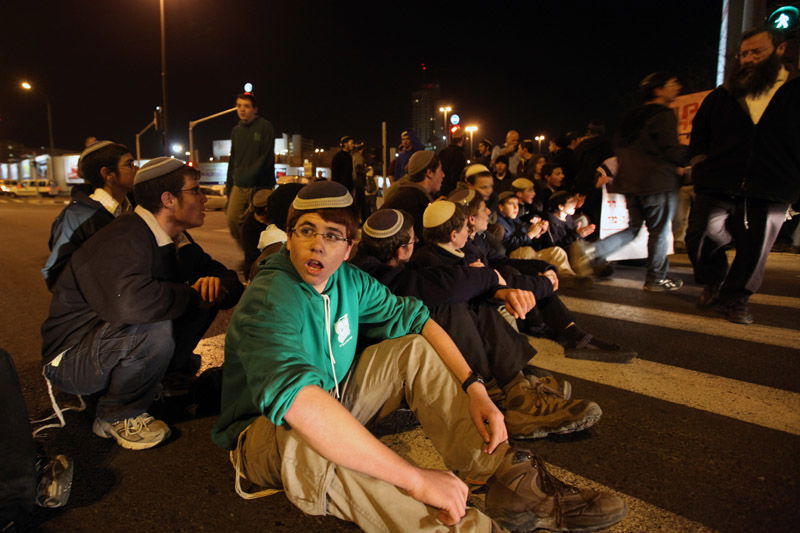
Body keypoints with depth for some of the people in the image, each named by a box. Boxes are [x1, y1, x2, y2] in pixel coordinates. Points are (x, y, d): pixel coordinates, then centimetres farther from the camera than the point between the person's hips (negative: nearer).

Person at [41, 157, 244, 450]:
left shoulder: (175, 239, 2)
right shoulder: (123, 240, -27)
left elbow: (230, 280, 6)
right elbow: (130, 302, -47)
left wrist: (217, 283, -19)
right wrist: (192, 295, -29)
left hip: (116, 338, 8)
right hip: (71, 358, -8)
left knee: (208, 294, -4)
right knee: (154, 331, -37)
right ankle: (116, 417, -10)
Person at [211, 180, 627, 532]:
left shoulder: (350, 281, -6)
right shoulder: (270, 301, -29)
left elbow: (414, 317, 1)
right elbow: (299, 401, -45)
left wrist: (474, 388, -13)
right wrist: (416, 478, -46)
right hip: (266, 434, -6)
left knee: (415, 349, -6)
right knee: (306, 443, -41)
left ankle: (510, 479, -17)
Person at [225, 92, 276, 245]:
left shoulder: (265, 127, -4)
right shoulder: (236, 130, 14)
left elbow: (266, 158, -12)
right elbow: (233, 160, 18)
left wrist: (247, 177, -19)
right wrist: (229, 186, 15)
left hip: (259, 186, -5)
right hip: (239, 186, 5)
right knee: (232, 220, -2)